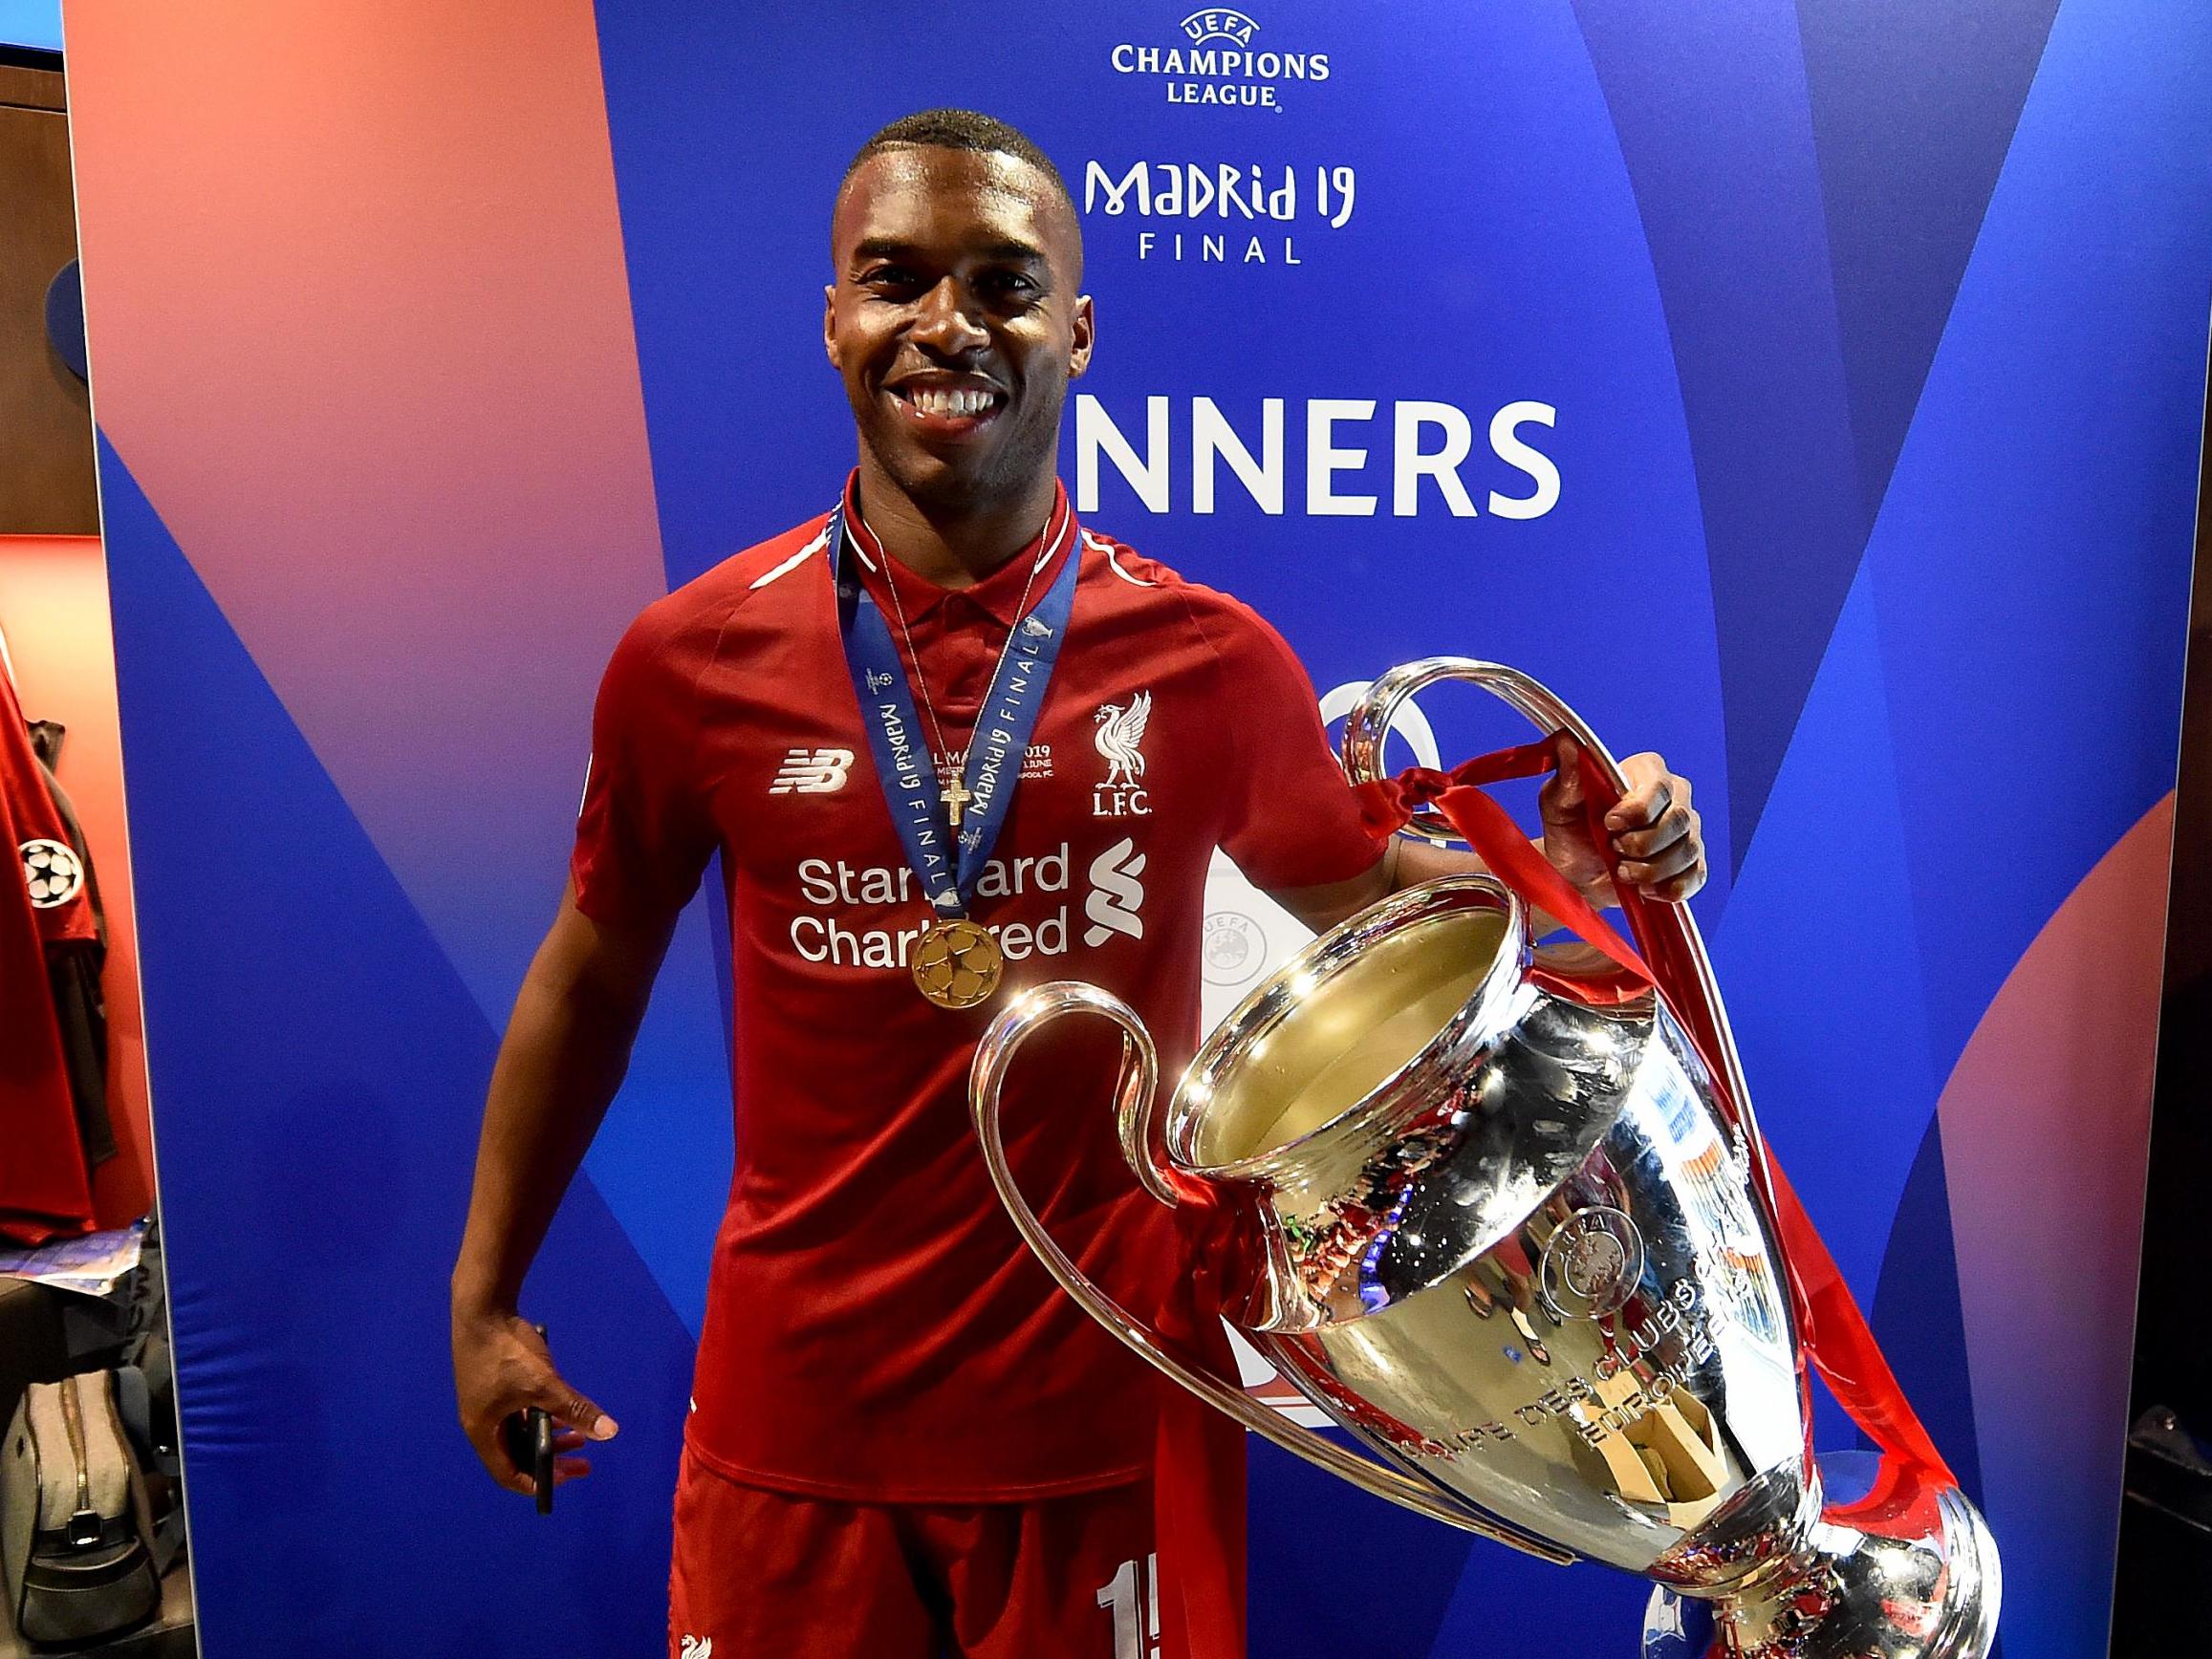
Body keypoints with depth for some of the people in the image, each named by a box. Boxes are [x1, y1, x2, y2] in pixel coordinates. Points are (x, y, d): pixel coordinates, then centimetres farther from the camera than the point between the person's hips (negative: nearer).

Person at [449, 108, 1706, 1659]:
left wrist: (1563, 867, -11)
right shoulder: (693, 658, -8)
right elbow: (594, 977, 5)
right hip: (794, 1411, 1)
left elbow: (1361, 890, 9)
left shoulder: (1208, 658, -7)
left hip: (1101, 1410, 0)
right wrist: (485, 1296, 10)